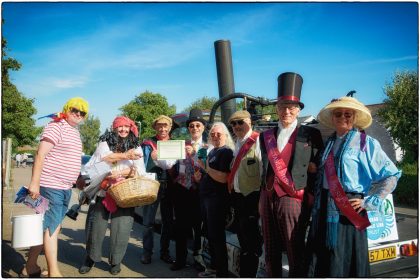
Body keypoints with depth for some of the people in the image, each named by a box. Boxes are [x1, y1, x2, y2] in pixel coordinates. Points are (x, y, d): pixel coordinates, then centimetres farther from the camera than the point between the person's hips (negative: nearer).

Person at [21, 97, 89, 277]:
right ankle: (54, 273, 4)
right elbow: (41, 155, -17)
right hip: (51, 186, -9)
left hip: (65, 188, 9)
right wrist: (34, 182, -23)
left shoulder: (76, 132, 16)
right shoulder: (56, 127, -10)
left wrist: (78, 180, 25)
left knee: (46, 227, 14)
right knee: (51, 227, -3)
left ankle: (30, 268, 25)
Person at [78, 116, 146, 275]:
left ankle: (116, 260, 19)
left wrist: (120, 173, -16)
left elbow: (140, 171, -3)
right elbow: (103, 157, -15)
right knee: (96, 225, 5)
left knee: (121, 228, -2)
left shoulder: (136, 147, 7)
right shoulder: (105, 143, 7)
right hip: (103, 191, 0)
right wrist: (125, 156, -22)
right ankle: (91, 257, 27)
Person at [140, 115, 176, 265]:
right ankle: (147, 252, 15)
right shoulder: (149, 144, -1)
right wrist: (153, 158, -23)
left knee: (168, 220, 11)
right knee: (149, 221, 2)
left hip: (169, 186, 3)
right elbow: (145, 167, -6)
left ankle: (165, 252, 24)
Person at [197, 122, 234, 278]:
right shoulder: (212, 151, 15)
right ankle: (214, 266, 31)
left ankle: (222, 272, 12)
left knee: (217, 236, -1)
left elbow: (223, 178, -23)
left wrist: (206, 167, -16)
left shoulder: (226, 152, -12)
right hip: (206, 197, 9)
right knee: (210, 234, 17)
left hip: (217, 199, -9)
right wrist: (203, 167, 4)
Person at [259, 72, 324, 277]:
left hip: (293, 199, -4)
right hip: (268, 198, 4)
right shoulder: (266, 136, 13)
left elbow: (318, 168, 2)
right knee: (270, 253, 14)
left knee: (295, 254, 5)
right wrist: (262, 199, 12)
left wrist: (310, 195, -4)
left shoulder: (310, 135, 1)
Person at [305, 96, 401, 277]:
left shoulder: (365, 143, -3)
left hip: (349, 207, -5)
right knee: (321, 257, 9)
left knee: (346, 258, 4)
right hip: (324, 207, 5)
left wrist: (370, 202, -8)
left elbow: (391, 175, -4)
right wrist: (317, 201, 13)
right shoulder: (329, 143, 13)